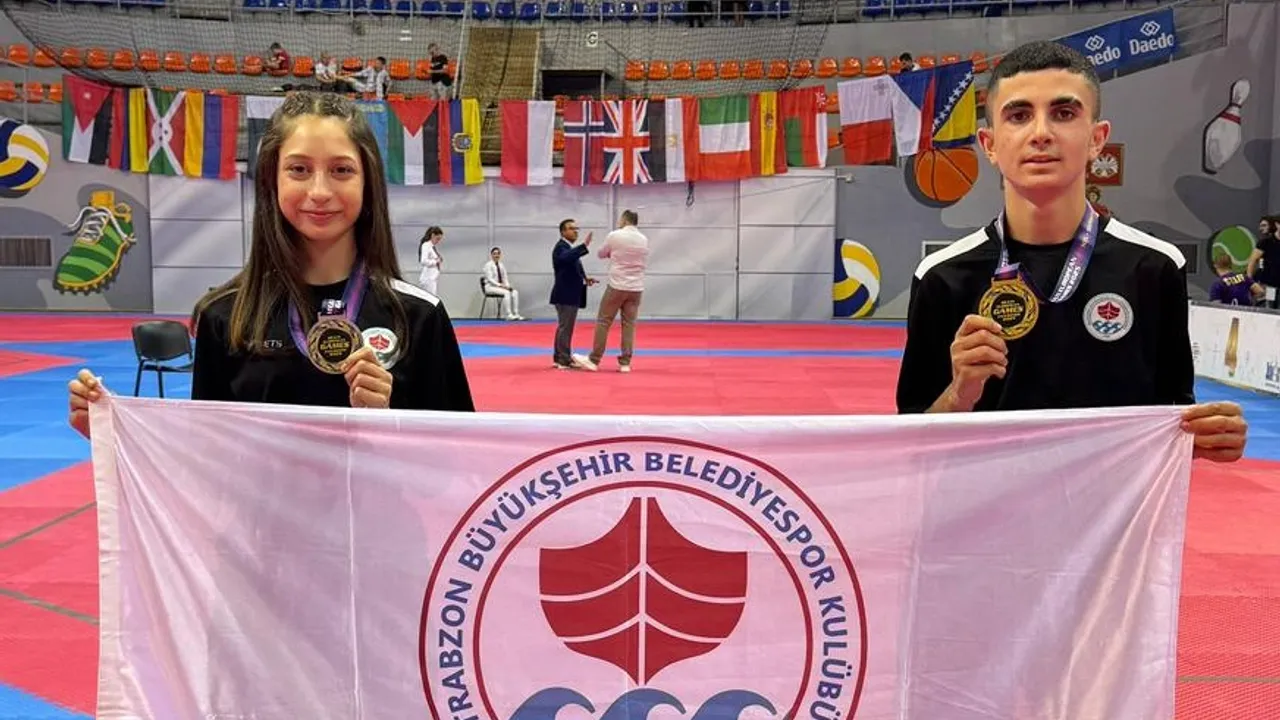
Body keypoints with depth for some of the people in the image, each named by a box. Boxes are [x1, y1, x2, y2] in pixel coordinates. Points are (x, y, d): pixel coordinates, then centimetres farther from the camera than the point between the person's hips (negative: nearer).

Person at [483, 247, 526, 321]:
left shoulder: (501, 265, 12)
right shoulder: (488, 265, -9)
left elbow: (505, 278, 11)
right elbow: (490, 279, -16)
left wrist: (507, 285, -9)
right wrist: (500, 285, -25)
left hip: (501, 286, 7)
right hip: (491, 287, -7)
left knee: (515, 292, -20)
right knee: (506, 293, -34)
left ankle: (516, 314, -24)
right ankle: (509, 315, -34)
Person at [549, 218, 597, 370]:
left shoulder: (570, 248, 18)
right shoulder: (561, 247, -13)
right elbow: (567, 258, -37)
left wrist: (585, 279, 6)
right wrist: (585, 245, -45)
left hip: (569, 294, 11)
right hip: (565, 295, -11)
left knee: (564, 327, 15)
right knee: (566, 327, -7)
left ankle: (558, 358, 22)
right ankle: (565, 360, -4)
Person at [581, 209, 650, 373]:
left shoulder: (614, 236, -7)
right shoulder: (644, 239, 5)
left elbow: (601, 254, 8)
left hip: (617, 285, -4)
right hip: (636, 287, 4)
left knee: (603, 321, 4)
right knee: (629, 324, 8)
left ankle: (594, 360, 7)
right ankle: (625, 362, 8)